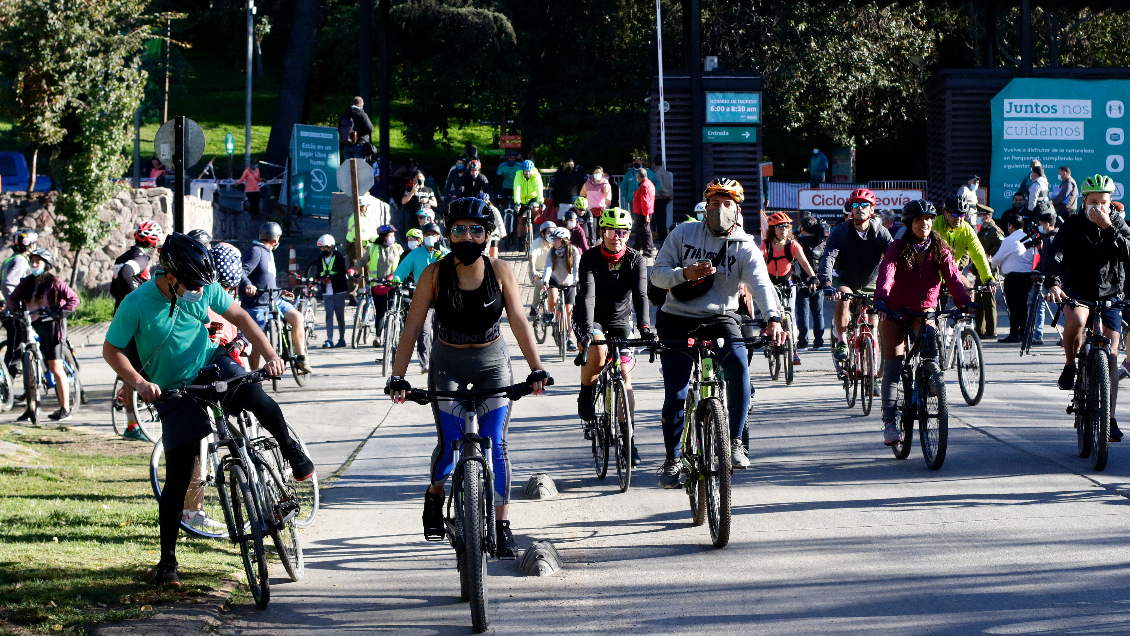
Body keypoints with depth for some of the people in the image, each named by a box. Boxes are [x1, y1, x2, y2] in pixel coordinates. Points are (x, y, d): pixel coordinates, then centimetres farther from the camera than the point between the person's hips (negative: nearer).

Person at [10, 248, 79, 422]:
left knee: (56, 368, -4)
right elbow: (13, 298, 25)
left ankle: (65, 409, 2)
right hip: (31, 328, 5)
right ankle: (30, 409, 10)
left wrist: (59, 313, -16)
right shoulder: (26, 283, 10)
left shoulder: (54, 282, -5)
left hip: (50, 328, -5)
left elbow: (73, 299, -8)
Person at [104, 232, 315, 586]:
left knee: (257, 399, -30)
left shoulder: (205, 289, -11)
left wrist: (270, 355, -10)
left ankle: (291, 451, 2)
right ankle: (167, 560, 8)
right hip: (174, 391, -2)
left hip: (211, 365, 2)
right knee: (178, 478, -5)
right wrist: (139, 383, -27)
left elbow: (239, 317, 1)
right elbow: (111, 349, -12)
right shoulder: (137, 304, -20)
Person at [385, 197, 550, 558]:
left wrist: (537, 369, -26)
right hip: (448, 365, 0)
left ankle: (502, 526, 1)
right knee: (450, 446, -11)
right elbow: (413, 327, -13)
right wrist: (398, 377, -21)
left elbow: (519, 322, -15)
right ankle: (435, 495, 21)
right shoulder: (435, 275, -13)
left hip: (492, 364, 0)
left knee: (495, 445, -8)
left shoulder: (500, 272, -11)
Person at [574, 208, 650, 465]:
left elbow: (640, 295, -25)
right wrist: (587, 327, -46)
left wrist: (644, 326, -41)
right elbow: (587, 295, -31)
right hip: (591, 319, -2)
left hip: (620, 321, 2)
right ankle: (586, 394, -6)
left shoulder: (635, 260, -14)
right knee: (599, 349, -34)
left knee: (624, 377, -6)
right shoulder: (590, 258, -19)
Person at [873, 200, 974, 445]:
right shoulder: (897, 248, -8)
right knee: (893, 365, -7)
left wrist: (963, 302, -34)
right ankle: (890, 421, -6)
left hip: (924, 310, 1)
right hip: (895, 312, -1)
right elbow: (886, 272, -25)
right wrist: (881, 298, -44)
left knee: (930, 346, -29)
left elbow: (952, 276, -16)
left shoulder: (940, 250, -2)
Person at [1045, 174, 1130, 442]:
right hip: (1078, 292, -2)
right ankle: (1071, 366, -8)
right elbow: (1056, 254, -19)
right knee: (1075, 321, -37)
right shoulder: (1074, 225, -6)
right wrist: (1053, 283, -37)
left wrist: (1108, 228, -24)